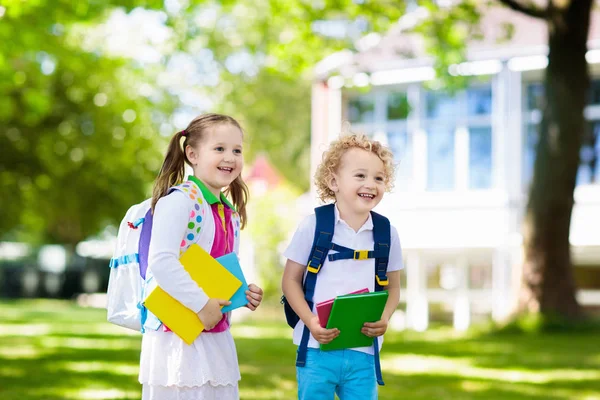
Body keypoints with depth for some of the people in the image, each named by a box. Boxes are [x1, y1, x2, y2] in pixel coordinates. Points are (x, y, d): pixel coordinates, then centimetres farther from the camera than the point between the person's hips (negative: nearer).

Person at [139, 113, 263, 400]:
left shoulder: (231, 214, 13)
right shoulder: (179, 199, -14)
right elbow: (161, 263, -24)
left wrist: (244, 293, 3)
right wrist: (202, 304, -23)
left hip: (217, 338, 8)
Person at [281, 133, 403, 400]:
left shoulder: (387, 233, 3)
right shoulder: (313, 226, -6)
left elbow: (393, 287, 10)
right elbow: (291, 280, -1)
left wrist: (384, 319, -9)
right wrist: (310, 322, -15)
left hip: (363, 350, 2)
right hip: (316, 347, -2)